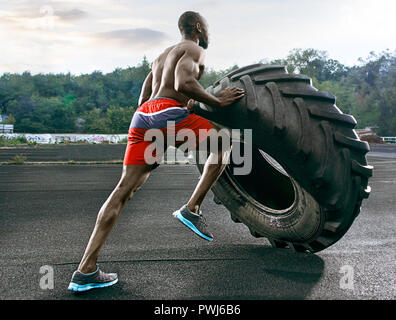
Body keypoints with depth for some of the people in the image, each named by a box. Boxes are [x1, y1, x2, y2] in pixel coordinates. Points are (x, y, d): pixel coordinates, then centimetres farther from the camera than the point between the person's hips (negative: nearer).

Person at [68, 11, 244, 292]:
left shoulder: (161, 56, 35)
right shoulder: (195, 50, 8)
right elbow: (183, 83, -14)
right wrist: (217, 101, -3)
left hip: (143, 116, 8)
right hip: (168, 113, -7)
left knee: (125, 189, 1)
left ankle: (86, 271, -2)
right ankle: (192, 209, 1)